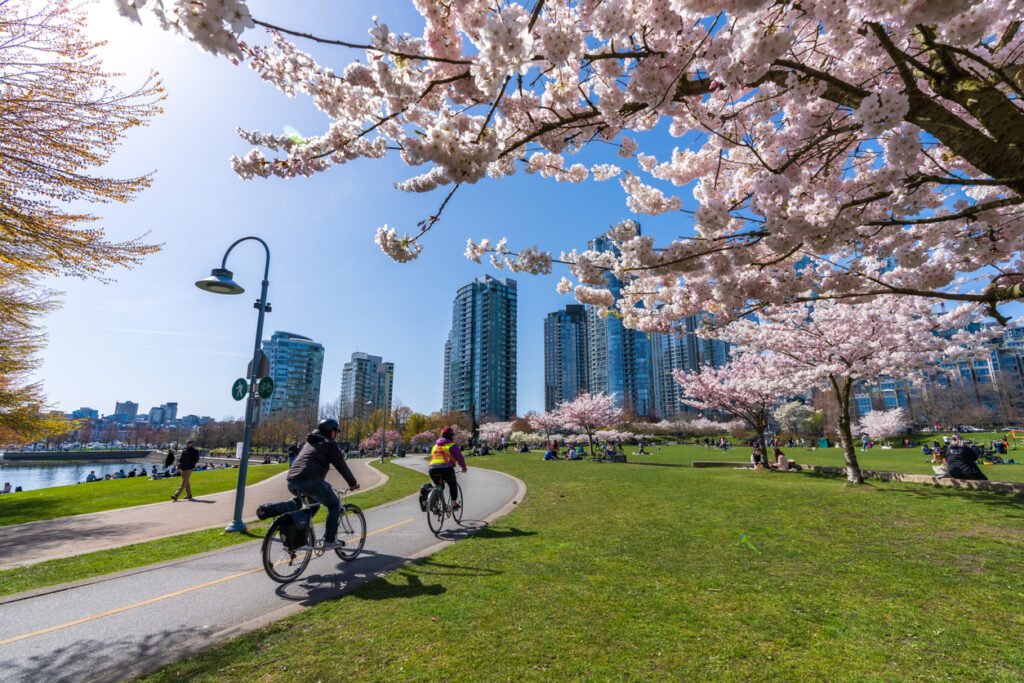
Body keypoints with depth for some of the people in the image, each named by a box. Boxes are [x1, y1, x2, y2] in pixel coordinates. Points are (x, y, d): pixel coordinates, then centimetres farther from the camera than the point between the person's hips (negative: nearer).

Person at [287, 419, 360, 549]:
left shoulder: (309, 442, 29)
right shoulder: (329, 444, 5)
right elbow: (341, 466, 5)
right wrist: (353, 483, 16)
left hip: (292, 482, 8)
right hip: (311, 481, -8)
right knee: (334, 505, 9)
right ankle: (330, 540, 3)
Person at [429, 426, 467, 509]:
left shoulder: (435, 446, 26)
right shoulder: (452, 445, 10)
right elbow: (460, 458, 10)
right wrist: (464, 468, 28)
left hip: (432, 469, 5)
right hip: (446, 468, -4)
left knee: (438, 485, 28)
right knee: (452, 484, 21)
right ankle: (454, 503, 19)